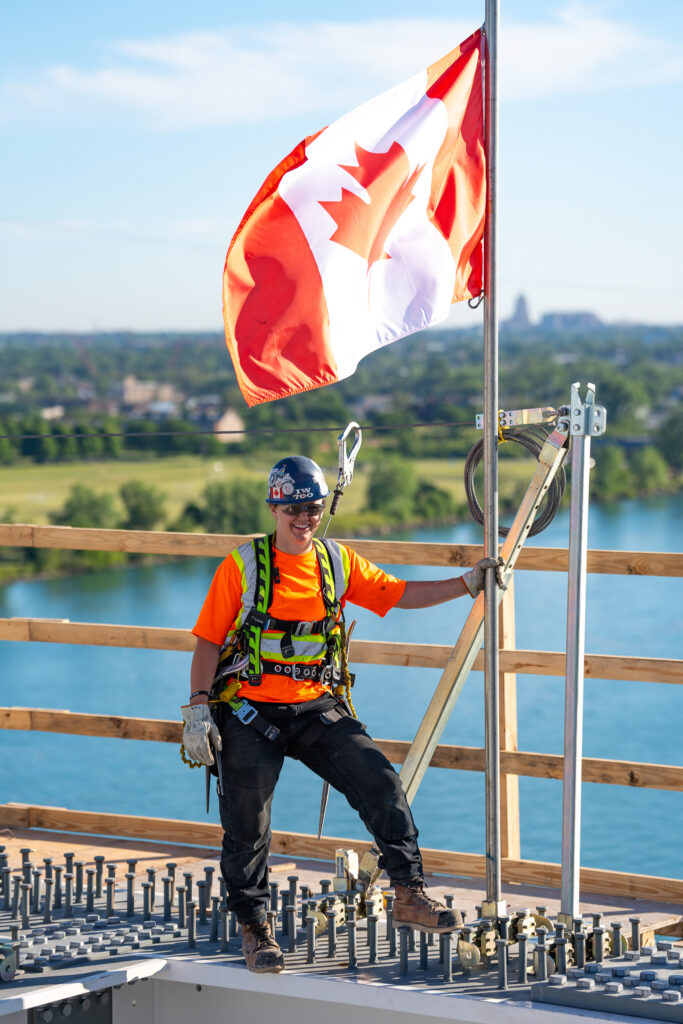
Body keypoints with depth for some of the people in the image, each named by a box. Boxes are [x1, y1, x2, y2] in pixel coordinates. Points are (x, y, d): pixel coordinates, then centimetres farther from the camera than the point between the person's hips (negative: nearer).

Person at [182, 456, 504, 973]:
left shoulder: (339, 562, 5)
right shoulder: (242, 566, -5)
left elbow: (399, 593, 10)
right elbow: (208, 641, -3)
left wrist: (467, 584, 0)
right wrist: (198, 708, -12)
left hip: (318, 709, 3)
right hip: (251, 714, -2)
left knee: (379, 780, -16)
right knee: (248, 827, -2)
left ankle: (410, 894, -11)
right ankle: (255, 929, 16)